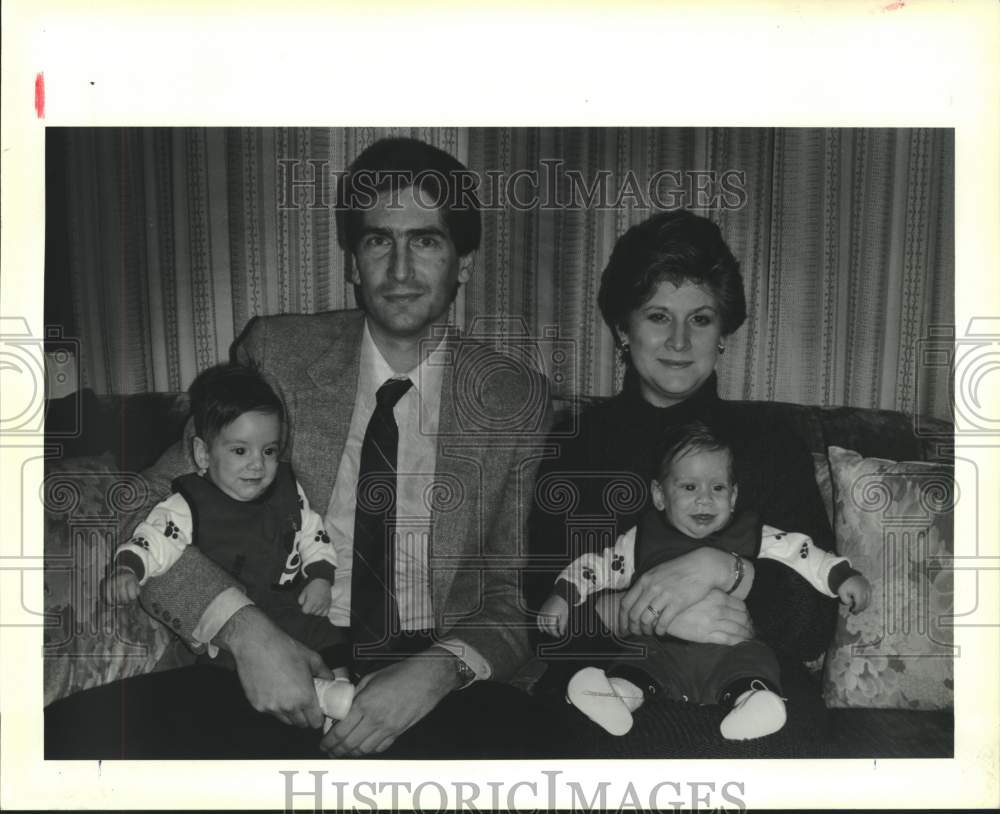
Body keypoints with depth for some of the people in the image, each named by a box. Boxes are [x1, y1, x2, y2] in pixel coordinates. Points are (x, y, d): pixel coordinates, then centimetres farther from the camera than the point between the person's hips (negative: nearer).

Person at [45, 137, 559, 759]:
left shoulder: (517, 401, 1)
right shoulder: (276, 354, 2)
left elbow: (517, 596, 3)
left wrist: (440, 668, -18)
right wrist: (243, 627, -17)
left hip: (431, 687, 0)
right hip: (281, 669, 1)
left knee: (524, 730, -33)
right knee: (81, 726, -24)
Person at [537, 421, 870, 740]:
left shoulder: (752, 537, 13)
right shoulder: (641, 540, 12)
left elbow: (800, 551, 13)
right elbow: (597, 566, 15)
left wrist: (842, 576, -1)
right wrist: (562, 595, 2)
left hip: (732, 648, 0)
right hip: (664, 647, 0)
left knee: (755, 659, -31)